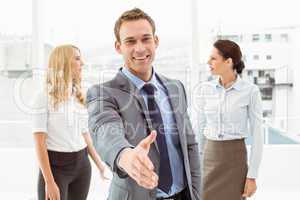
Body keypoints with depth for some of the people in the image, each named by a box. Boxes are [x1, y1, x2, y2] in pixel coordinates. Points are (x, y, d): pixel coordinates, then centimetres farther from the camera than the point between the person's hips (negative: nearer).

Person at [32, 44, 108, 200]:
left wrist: (99, 164, 17)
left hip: (82, 164, 6)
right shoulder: (44, 97, -10)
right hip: (56, 166, -5)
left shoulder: (79, 97, 8)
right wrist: (49, 182, -17)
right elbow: (39, 143, -13)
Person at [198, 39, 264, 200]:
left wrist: (252, 176, -10)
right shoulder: (205, 89, 2)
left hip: (235, 159, -3)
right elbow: (201, 127, 8)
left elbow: (257, 135, -8)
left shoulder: (250, 91, -10)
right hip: (209, 157, 4)